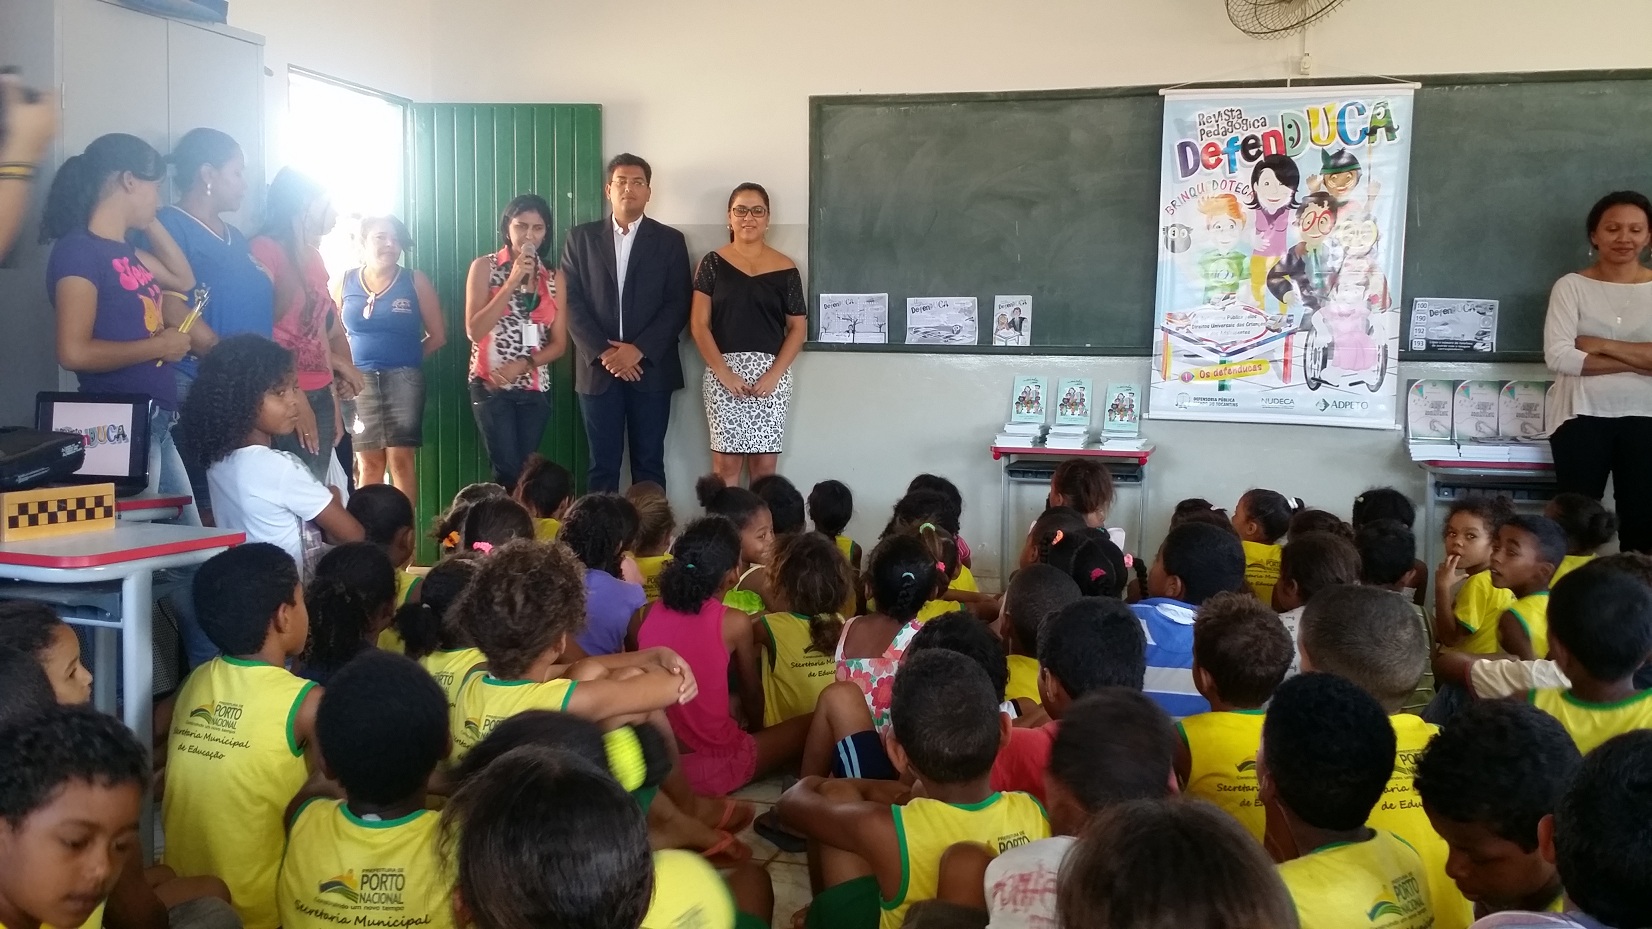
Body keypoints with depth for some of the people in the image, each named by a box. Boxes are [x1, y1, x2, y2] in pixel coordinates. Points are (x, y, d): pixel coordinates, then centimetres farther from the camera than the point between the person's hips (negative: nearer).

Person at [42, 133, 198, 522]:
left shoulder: (124, 251, 13)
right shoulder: (78, 250, -13)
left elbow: (183, 280, 29)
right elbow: (74, 353, -22)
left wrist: (150, 221, 18)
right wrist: (159, 346, -12)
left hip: (157, 425, 10)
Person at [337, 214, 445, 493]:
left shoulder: (415, 281, 3)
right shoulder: (345, 282, 6)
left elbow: (438, 336, 5)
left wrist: (406, 357, 5)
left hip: (403, 380, -1)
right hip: (360, 381, 1)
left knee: (401, 459, -4)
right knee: (368, 463, 3)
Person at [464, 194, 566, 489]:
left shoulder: (553, 278, 8)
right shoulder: (485, 267, -1)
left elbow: (559, 344, 6)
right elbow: (475, 331, -11)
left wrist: (523, 364, -12)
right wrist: (512, 282, -15)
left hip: (535, 389, 3)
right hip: (491, 386, -3)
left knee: (525, 471, 5)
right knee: (508, 471, -10)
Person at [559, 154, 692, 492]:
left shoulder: (670, 240, 6)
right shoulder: (581, 238, 8)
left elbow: (678, 305, -1)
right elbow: (571, 300, 1)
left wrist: (639, 350, -13)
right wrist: (602, 352, -11)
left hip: (651, 368, 0)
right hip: (597, 369, 1)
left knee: (649, 464, 3)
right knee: (602, 464, 4)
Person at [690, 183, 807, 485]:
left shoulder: (785, 269, 5)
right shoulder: (713, 263, 4)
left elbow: (798, 328, 5)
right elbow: (698, 325, 0)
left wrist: (773, 374, -8)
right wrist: (724, 373, -11)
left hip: (772, 373, 1)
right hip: (723, 373, -1)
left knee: (764, 463, 2)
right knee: (726, 463, -1)